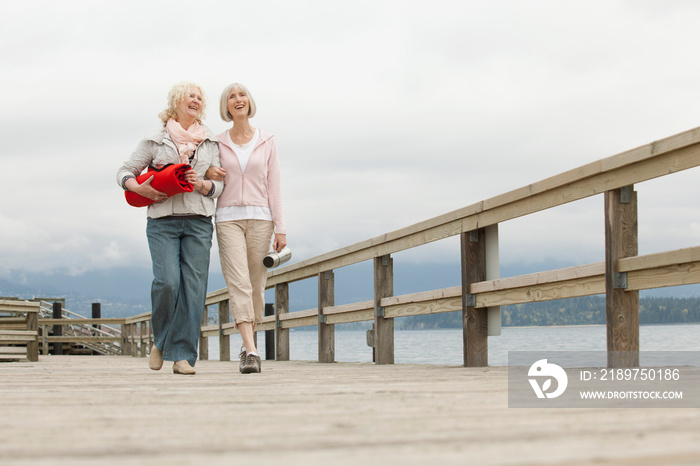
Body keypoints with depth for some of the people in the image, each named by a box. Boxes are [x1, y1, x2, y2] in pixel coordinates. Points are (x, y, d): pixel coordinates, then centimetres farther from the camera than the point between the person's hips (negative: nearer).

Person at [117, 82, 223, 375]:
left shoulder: (211, 142, 17)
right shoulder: (155, 140, 10)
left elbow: (221, 185, 15)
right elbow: (125, 172, 12)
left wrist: (203, 184, -7)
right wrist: (140, 188, -8)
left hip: (199, 222, 2)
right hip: (163, 221, -2)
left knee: (193, 285, -8)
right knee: (167, 281, -17)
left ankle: (183, 355, -5)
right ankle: (161, 340, 9)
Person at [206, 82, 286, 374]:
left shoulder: (266, 142, 8)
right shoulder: (217, 143, 9)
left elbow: (273, 186, 5)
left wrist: (280, 228, -2)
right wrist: (208, 174, -6)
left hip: (259, 218, 1)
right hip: (228, 219, -1)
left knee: (256, 287, 3)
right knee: (239, 283, -15)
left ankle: (247, 345, 21)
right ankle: (251, 352, -24)